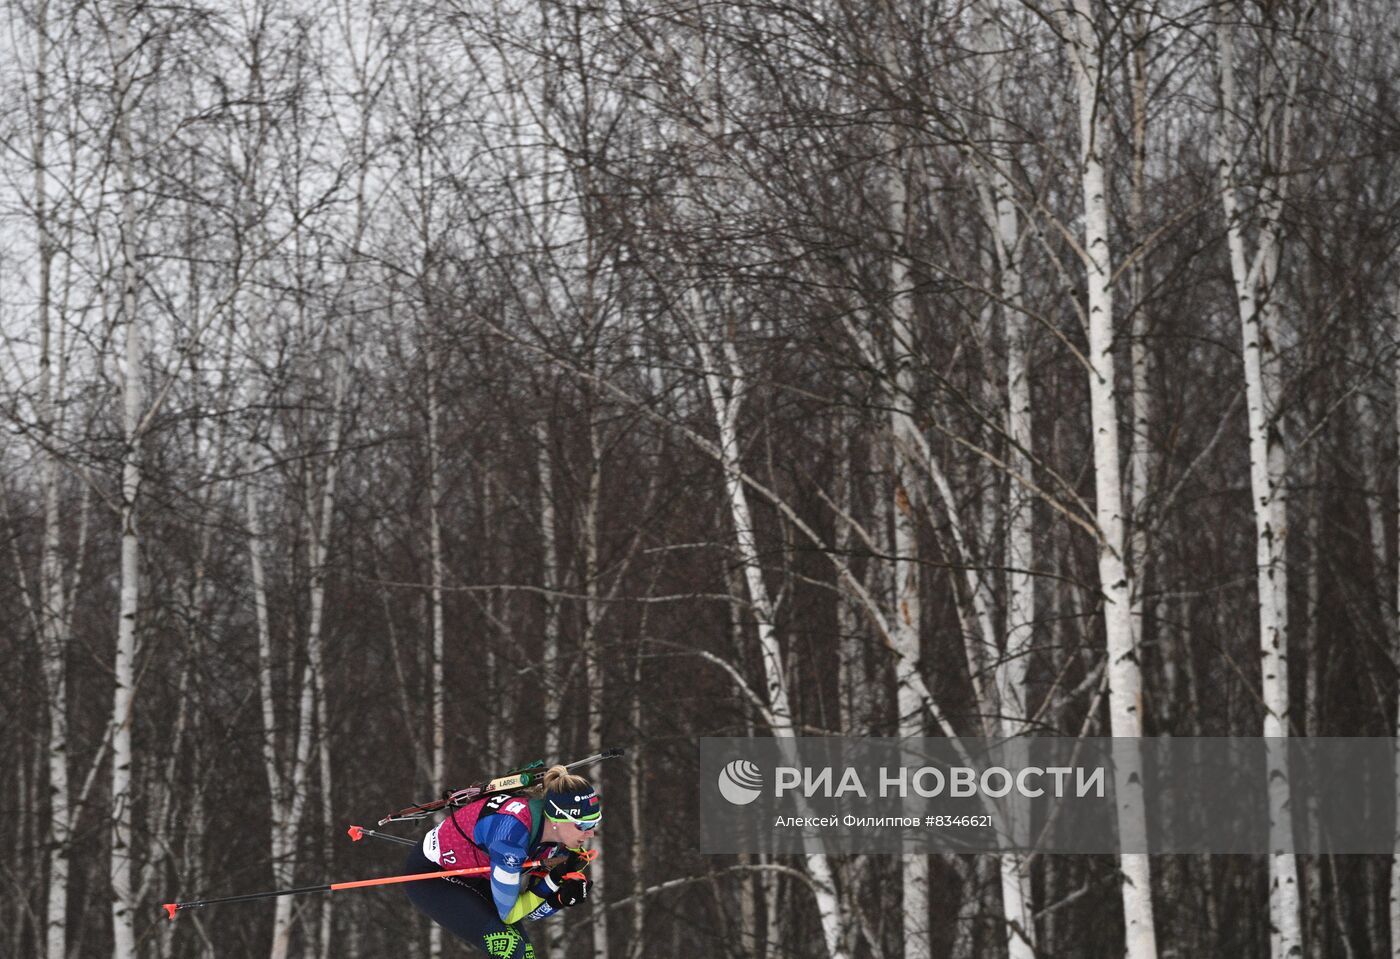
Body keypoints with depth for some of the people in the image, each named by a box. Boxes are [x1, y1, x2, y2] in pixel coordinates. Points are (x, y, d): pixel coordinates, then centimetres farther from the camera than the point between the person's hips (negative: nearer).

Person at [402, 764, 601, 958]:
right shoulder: (513, 831, -36)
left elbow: (530, 910, -6)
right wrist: (553, 881, -32)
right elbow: (507, 913, -26)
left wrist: (561, 897, -25)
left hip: (474, 876, 8)